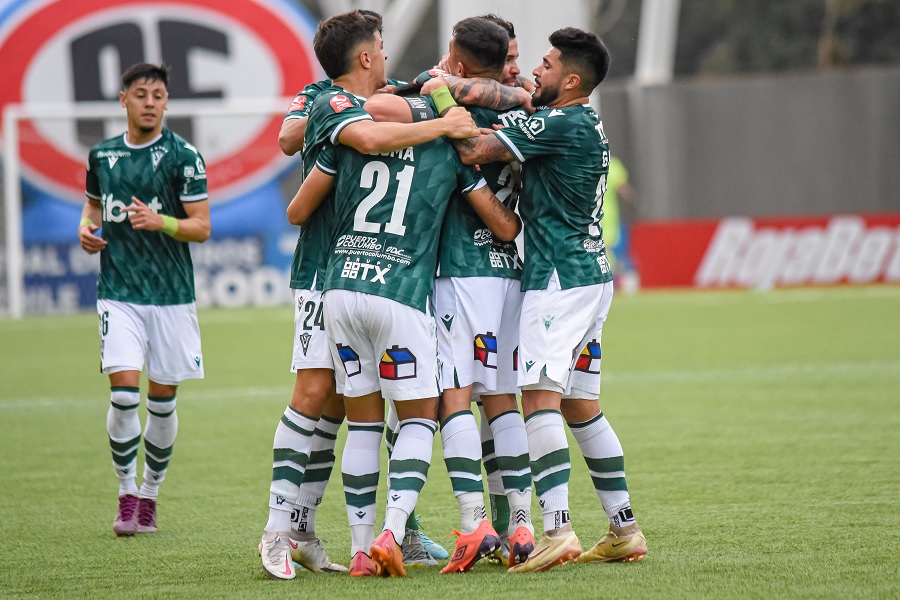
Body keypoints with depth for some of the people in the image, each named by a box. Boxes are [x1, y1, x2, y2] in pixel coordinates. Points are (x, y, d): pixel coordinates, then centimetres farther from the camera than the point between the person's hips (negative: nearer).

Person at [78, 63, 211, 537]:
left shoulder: (183, 156, -4)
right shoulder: (102, 155, 8)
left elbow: (201, 227, -5)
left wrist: (160, 221, -23)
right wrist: (87, 226, 5)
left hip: (171, 294, -1)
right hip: (118, 293, 1)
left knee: (162, 401, 4)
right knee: (124, 393, -12)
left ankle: (149, 496, 20)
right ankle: (126, 495, 2)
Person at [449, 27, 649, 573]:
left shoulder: (565, 124, -14)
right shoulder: (587, 125, 16)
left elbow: (477, 152, -17)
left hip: (560, 277, -10)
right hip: (591, 275, 10)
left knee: (540, 397, -15)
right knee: (580, 405, 13)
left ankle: (558, 529, -25)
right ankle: (625, 531, 15)